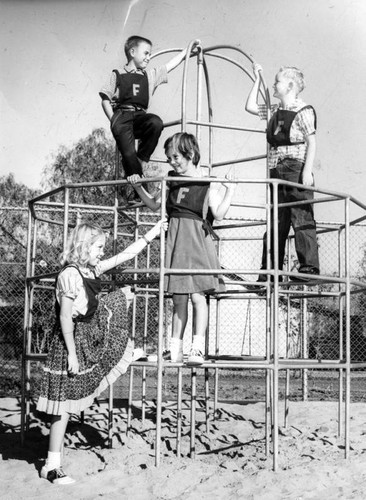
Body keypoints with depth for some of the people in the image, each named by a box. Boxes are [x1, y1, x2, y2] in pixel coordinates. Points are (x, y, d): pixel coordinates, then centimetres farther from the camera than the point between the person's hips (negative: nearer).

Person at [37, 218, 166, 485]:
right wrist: (72, 353, -22)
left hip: (92, 336, 9)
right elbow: (66, 317, -23)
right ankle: (52, 465, 8)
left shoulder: (93, 269, 2)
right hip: (74, 342, -9)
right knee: (64, 405, -3)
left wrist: (152, 233, 8)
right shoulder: (70, 275, -23)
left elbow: (126, 255, 9)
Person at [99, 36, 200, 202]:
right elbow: (105, 100, 7)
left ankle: (142, 159, -15)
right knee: (128, 153, -19)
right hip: (121, 115, -3)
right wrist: (114, 121, -4)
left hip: (140, 115, 3)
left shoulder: (150, 75, 20)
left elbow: (171, 64, 23)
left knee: (156, 122, -31)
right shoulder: (118, 75, 10)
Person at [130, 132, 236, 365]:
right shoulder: (171, 179, 12)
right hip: (175, 238, 5)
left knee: (197, 295, -9)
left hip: (197, 237, -5)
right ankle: (175, 349, 14)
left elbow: (218, 214, -7)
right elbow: (155, 204, 23)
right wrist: (139, 187, 13)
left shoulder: (207, 182, -2)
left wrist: (230, 190, -13)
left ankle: (198, 348, -6)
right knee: (178, 298, 9)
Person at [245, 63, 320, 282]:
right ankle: (270, 270, 13)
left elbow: (312, 142, -9)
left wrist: (307, 170, -18)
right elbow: (250, 107, 24)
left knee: (302, 217, -8)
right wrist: (257, 79, 21)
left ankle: (309, 268, -6)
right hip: (277, 172, 8)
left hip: (296, 169, -8)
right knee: (276, 221, 8)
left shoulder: (304, 110, -5)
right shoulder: (275, 110, 16)